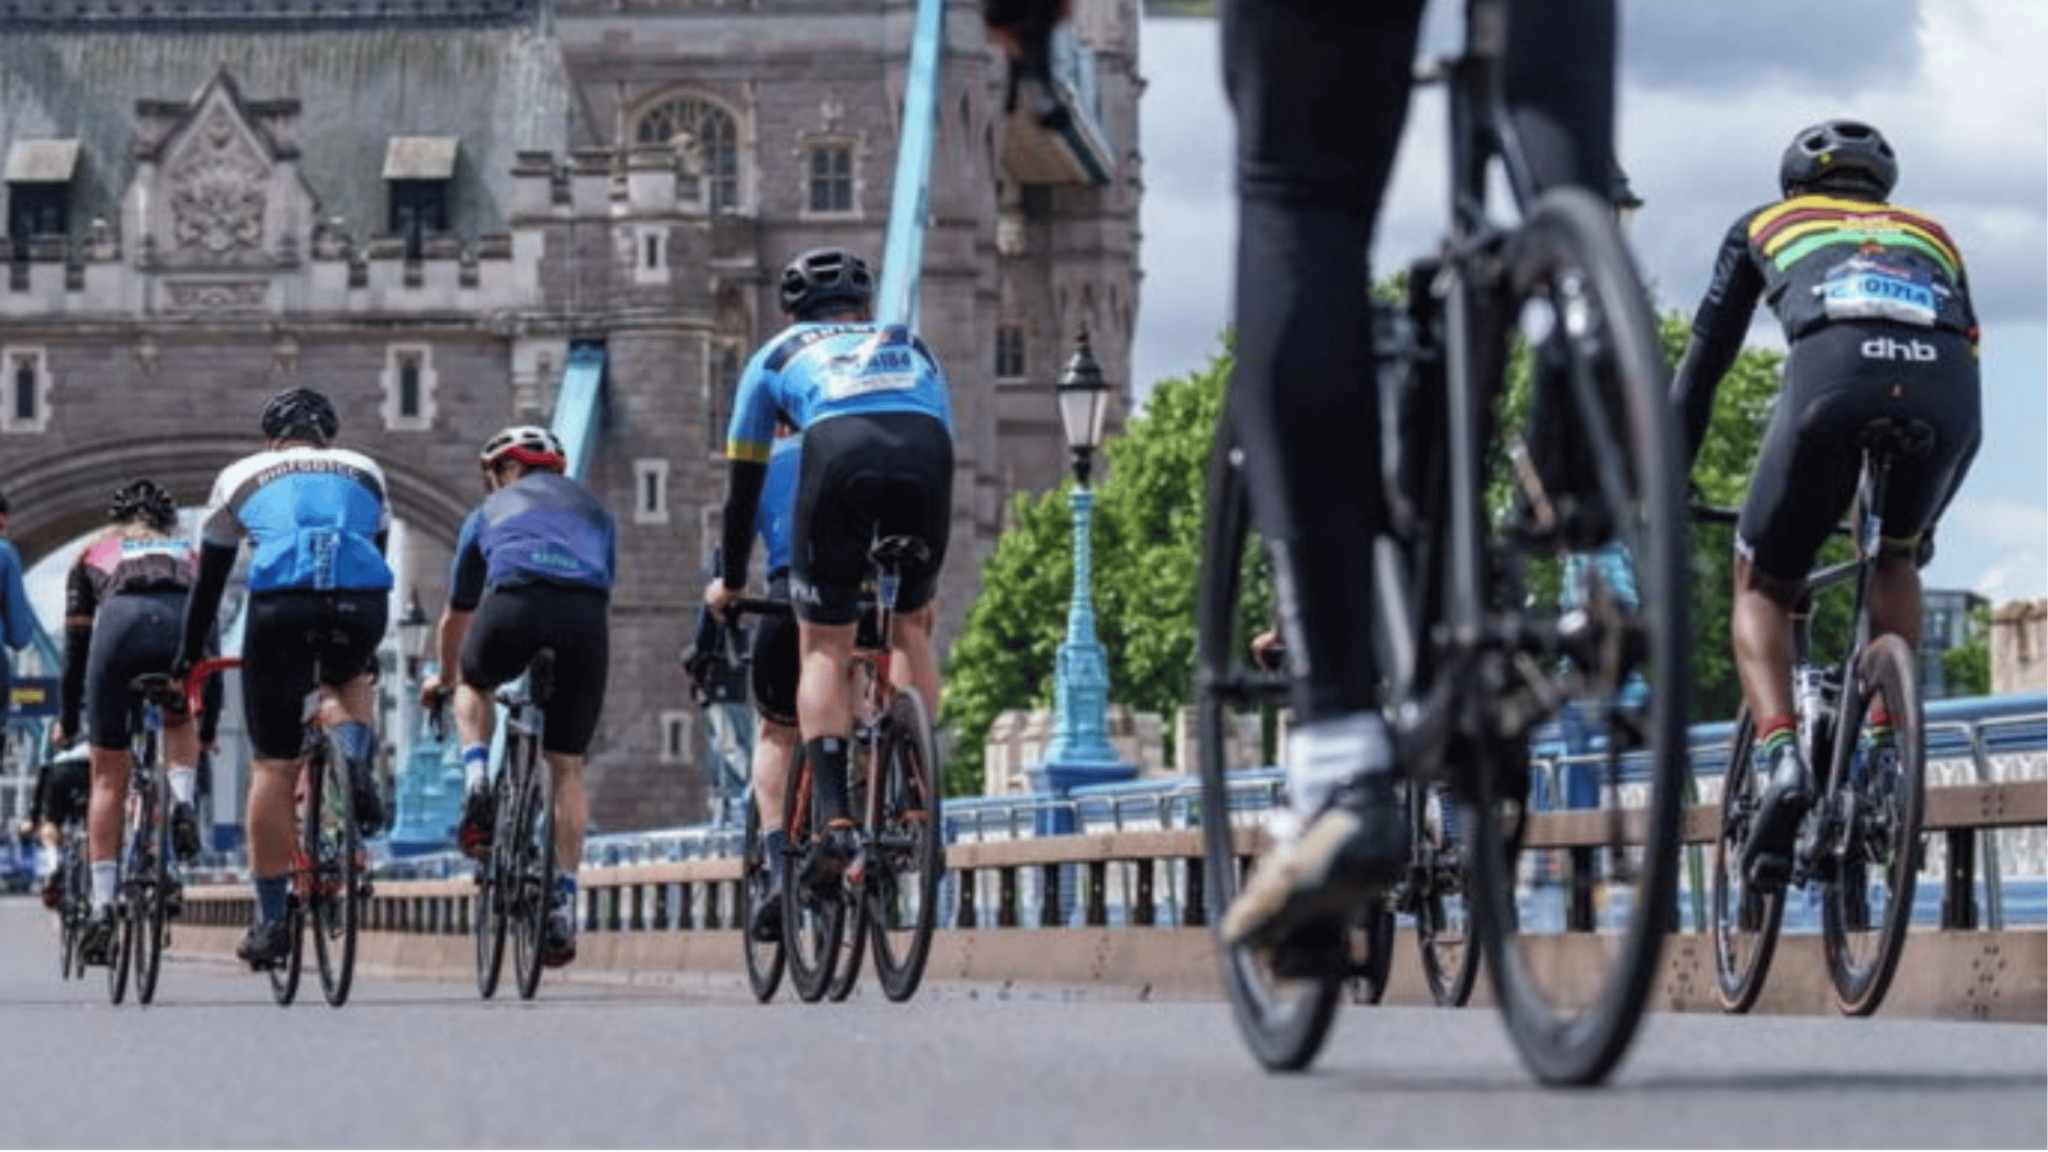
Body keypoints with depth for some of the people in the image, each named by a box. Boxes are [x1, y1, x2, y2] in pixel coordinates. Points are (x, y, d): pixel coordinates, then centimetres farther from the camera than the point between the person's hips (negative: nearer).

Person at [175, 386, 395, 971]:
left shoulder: (242, 476, 27)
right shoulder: (365, 472, 30)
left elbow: (209, 578, 31)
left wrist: (188, 658, 40)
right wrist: (367, 655, 49)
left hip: (280, 604, -1)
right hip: (360, 603, 1)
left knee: (273, 768, 8)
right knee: (349, 681, 35)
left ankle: (270, 922, 7)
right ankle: (357, 757, 2)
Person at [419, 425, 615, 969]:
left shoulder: (489, 512, 32)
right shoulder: (594, 510, 35)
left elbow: (455, 619, 42)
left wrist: (443, 679, 60)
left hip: (514, 604, -1)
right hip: (586, 617, 1)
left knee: (474, 685, 33)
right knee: (566, 767, 12)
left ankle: (478, 784, 8)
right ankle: (564, 903, 7)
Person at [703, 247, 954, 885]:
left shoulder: (779, 354, 35)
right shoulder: (912, 347, 40)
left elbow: (744, 482, 38)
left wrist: (730, 582, 51)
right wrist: (926, 588, 55)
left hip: (840, 451, -2)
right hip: (926, 454, 2)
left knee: (823, 648, 8)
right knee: (912, 626, 24)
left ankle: (835, 820, -8)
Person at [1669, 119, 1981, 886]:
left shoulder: (1765, 226, 35)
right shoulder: (1932, 236, 40)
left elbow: (1701, 368, 33)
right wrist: (1925, 521, 53)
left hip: (1831, 379, -2)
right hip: (1948, 397, 2)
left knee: (1761, 589, 17)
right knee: (1896, 561, 31)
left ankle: (1779, 755, -8)